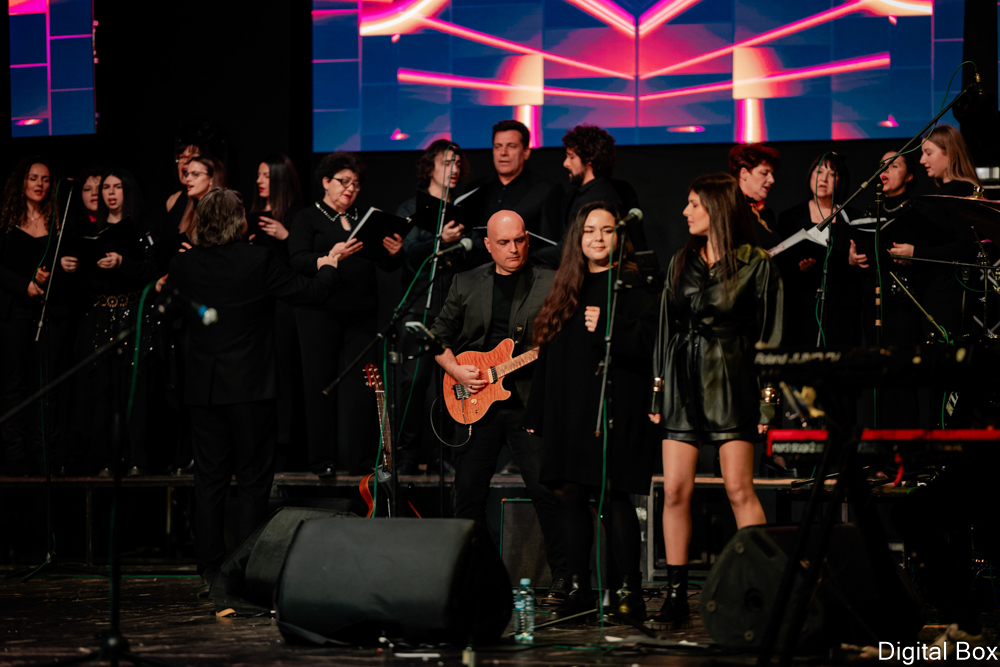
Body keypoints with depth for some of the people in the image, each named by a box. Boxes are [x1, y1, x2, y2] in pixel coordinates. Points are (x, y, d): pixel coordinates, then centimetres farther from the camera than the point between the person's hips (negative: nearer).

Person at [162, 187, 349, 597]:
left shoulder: (185, 265, -2)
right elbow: (309, 294, -6)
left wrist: (162, 288, 39)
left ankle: (210, 573, 10)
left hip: (204, 389, 4)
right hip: (251, 387, -3)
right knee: (253, 479, 3)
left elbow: (166, 302, 16)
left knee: (209, 479, 9)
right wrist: (329, 265, 13)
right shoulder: (259, 261, -13)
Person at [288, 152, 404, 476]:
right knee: (321, 384, -1)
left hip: (361, 313, 4)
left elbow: (387, 266, 13)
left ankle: (358, 459, 0)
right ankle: (323, 460, 4)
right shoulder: (308, 218, 5)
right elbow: (298, 261, -10)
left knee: (361, 385, -2)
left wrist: (395, 252, -11)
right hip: (320, 312, -4)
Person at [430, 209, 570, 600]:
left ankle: (563, 576, -3)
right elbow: (439, 336, 15)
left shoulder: (549, 285, 3)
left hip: (530, 401, -3)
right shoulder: (466, 285, 11)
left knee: (546, 490, -10)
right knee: (469, 491, 4)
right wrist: (456, 370, 0)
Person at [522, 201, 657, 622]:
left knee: (615, 496, -8)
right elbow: (546, 358, 18)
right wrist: (536, 414, 16)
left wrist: (605, 328, -17)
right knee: (570, 494, 5)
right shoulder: (565, 291, 17)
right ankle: (579, 589, 12)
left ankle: (630, 592, -4)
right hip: (567, 410, 6)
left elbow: (647, 345, -10)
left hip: (614, 410, -6)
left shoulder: (633, 288, 1)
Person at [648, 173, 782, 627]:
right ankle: (676, 594, 5)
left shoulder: (755, 264, 0)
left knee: (738, 489, -8)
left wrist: (767, 397, -7)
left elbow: (768, 334, -2)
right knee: (675, 491, -1)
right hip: (683, 382, 4)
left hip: (731, 382, -4)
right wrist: (658, 389, 11)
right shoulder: (682, 263, 13)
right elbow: (666, 328, 16)